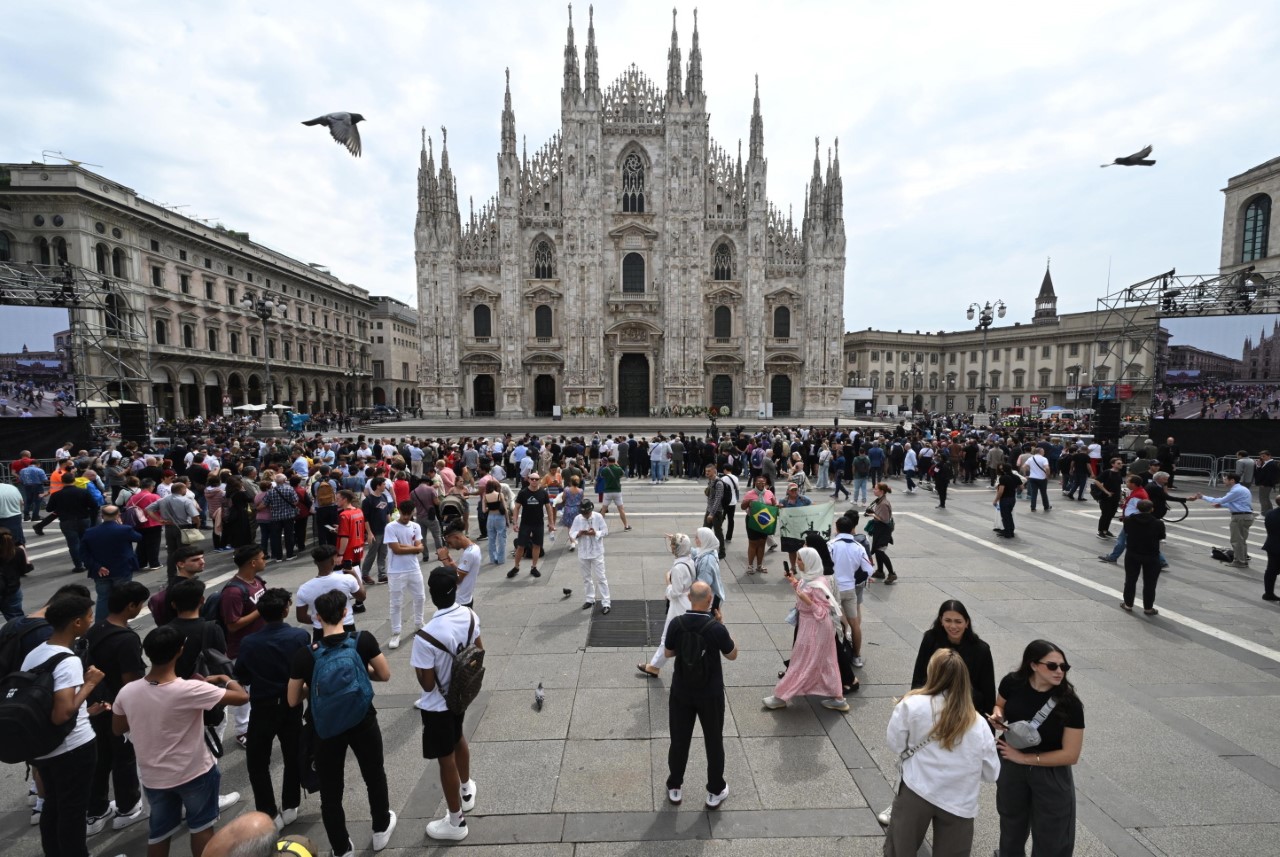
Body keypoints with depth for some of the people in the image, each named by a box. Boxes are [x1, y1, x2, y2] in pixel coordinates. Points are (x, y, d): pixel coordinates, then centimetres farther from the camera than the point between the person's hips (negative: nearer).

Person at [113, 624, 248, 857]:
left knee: (159, 832, 24)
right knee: (201, 827, 19)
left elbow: (118, 729, 5)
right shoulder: (191, 690, -30)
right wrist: (224, 678, -6)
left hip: (153, 777, 4)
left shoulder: (127, 692, -15)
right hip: (194, 773, -4)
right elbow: (242, 696, -23)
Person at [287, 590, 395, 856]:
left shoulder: (305, 655, -17)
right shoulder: (364, 640, -18)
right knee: (374, 777, 24)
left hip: (327, 730, -1)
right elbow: (384, 675, -7)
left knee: (330, 791, 19)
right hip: (363, 724, 1)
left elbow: (293, 701, -5)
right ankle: (381, 830, 44)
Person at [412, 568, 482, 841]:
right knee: (459, 740, 31)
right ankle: (466, 792, 55)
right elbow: (479, 651, 1)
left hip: (437, 705, -6)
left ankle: (456, 822, 34)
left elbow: (427, 685, -24)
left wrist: (417, 667, -7)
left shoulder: (426, 636, -35)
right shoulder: (470, 615, -16)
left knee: (446, 760, 13)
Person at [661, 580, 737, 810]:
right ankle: (715, 792, 32)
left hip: (681, 693, 2)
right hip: (710, 695, -2)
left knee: (679, 740, 18)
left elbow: (668, 653, -1)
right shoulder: (717, 628, -23)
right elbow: (732, 655, -5)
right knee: (714, 742, 17)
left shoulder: (676, 624, -17)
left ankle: (675, 788, 34)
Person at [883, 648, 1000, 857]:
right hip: (959, 804, 2)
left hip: (915, 793, -2)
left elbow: (894, 741, -4)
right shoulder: (979, 725, -7)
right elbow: (991, 773, 4)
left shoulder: (912, 705, -16)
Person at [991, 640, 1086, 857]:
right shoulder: (1013, 683, -19)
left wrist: (1024, 758, -18)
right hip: (1010, 768, 2)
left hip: (1051, 775, -2)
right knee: (1012, 826, 25)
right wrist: (997, 716, -20)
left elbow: (1071, 755, -18)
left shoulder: (1069, 703, -23)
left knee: (1050, 839, 15)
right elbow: (999, 706, 3)